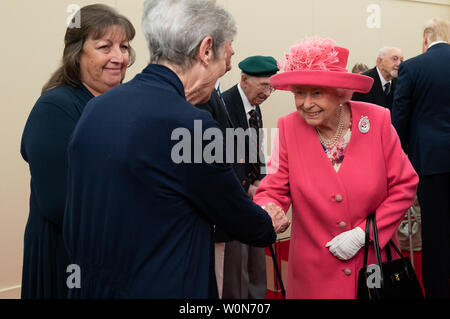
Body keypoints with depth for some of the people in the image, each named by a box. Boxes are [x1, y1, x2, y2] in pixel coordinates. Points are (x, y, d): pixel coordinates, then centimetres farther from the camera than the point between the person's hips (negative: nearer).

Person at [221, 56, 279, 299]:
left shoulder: (255, 107, 11)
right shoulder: (225, 105, -18)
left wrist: (258, 183, 1)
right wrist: (246, 189, -13)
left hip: (251, 192, 9)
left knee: (257, 254, 16)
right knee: (237, 257, -3)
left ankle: (256, 295, 28)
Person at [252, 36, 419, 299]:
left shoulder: (377, 121, -11)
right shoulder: (288, 128, -10)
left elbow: (404, 186, -5)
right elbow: (275, 191, -9)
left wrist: (362, 233, -12)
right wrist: (264, 213, -31)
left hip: (375, 264, 0)